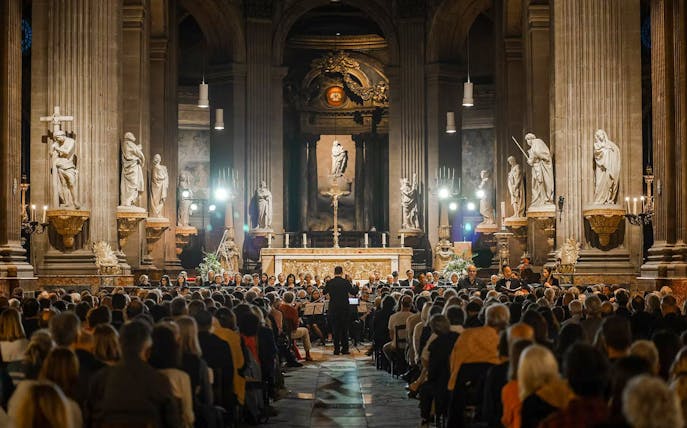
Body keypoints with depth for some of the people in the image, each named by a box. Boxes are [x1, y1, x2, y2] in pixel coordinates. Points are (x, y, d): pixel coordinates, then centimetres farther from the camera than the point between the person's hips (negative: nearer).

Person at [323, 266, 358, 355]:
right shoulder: (346, 282, -8)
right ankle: (345, 348, 9)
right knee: (344, 329, 8)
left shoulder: (329, 282, -3)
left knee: (335, 329, 5)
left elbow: (324, 292, 12)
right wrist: (356, 287, 16)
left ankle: (336, 349, 3)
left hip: (333, 308, 1)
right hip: (345, 308, -1)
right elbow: (353, 292, -3)